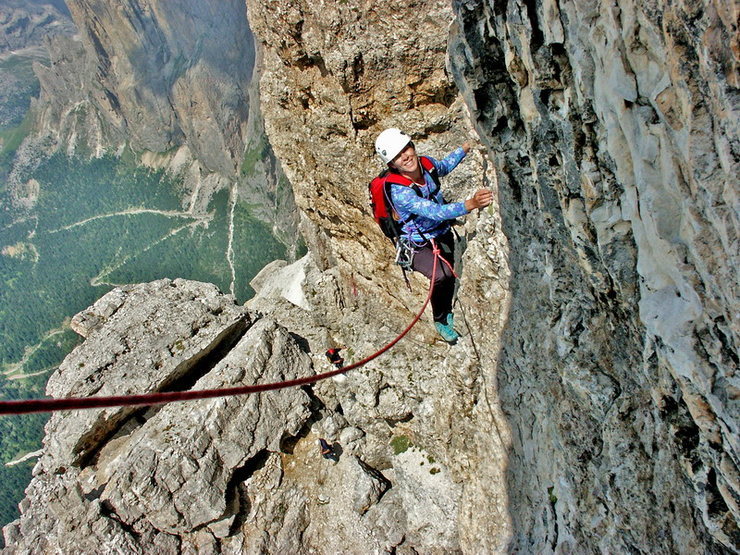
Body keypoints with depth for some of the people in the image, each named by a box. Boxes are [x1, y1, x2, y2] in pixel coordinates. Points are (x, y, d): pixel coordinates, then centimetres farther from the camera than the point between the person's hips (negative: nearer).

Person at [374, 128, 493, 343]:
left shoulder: (426, 164, -9)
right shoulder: (399, 191, -29)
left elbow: (444, 167, 18)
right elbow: (435, 212, -41)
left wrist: (465, 148, 25)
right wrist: (469, 205, -53)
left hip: (443, 234, 7)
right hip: (419, 246, -7)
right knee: (443, 275, -28)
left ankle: (448, 311, 23)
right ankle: (440, 320, -1)